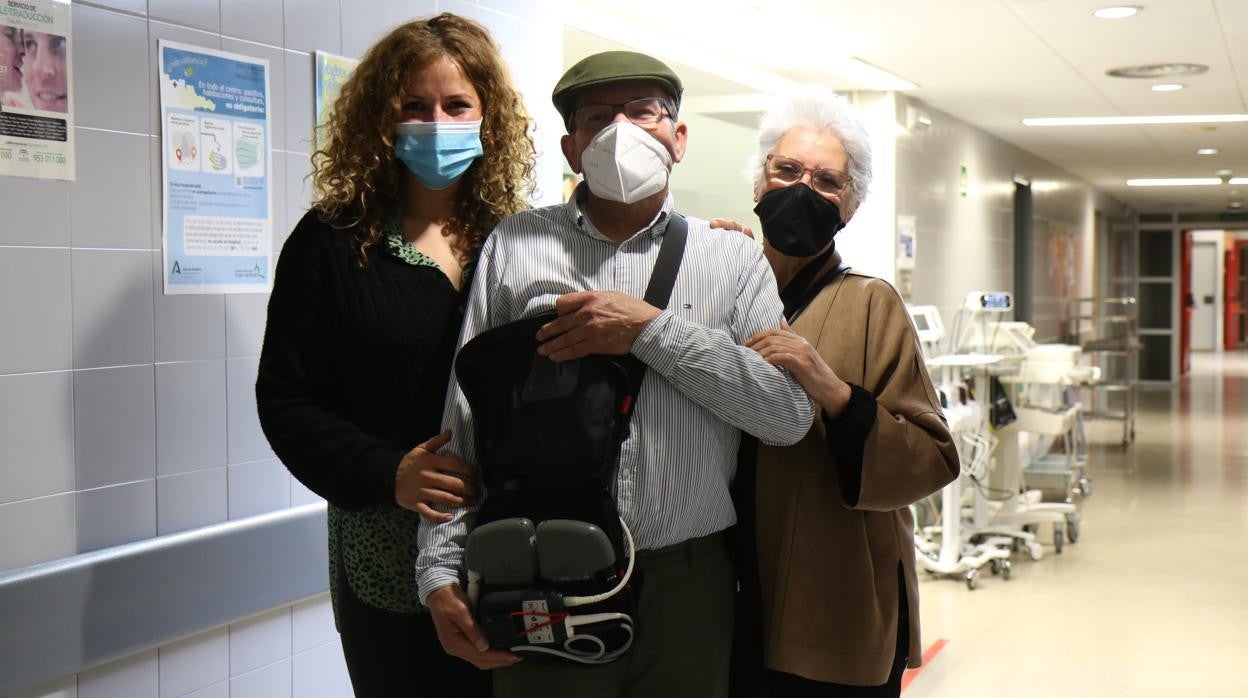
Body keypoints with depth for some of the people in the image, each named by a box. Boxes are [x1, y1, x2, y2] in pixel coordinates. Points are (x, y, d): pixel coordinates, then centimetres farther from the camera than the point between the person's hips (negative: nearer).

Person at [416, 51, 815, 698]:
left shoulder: (735, 259, 7)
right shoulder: (514, 244, 7)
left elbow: (790, 411, -6)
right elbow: (462, 421, 4)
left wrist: (651, 330, -13)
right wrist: (442, 572, -2)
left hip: (689, 585, 1)